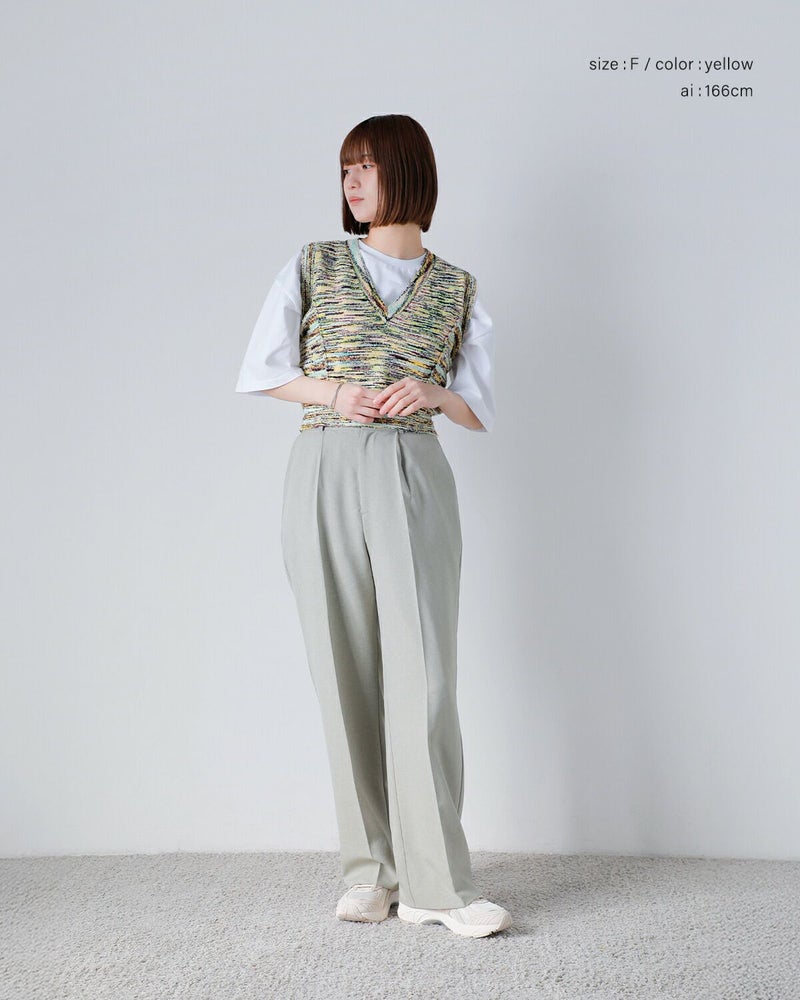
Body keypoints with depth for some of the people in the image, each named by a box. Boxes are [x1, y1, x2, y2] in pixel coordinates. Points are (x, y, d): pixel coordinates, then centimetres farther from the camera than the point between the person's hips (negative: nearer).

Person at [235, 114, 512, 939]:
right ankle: (370, 869, 9)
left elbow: (480, 411, 13)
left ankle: (437, 885, -6)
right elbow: (259, 370, 10)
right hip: (323, 473, 1)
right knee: (346, 677, 0)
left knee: (423, 676, -9)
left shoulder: (457, 288, 14)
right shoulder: (313, 265, 14)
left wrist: (433, 393, -8)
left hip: (412, 477, -1)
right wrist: (332, 392, -7)